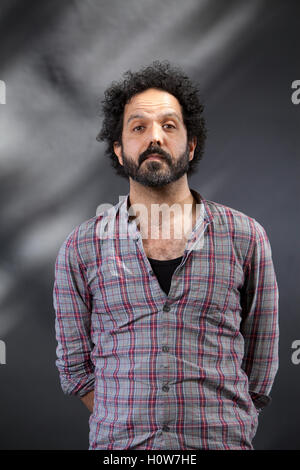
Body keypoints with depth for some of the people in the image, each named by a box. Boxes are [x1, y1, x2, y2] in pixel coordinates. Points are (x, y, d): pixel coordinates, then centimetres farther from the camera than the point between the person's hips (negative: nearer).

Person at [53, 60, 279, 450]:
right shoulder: (81, 249, -5)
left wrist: (216, 430, 3)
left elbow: (260, 367, 2)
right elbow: (75, 367, 2)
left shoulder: (245, 238, -6)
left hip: (224, 440, 1)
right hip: (117, 441, 0)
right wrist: (130, 429, -1)